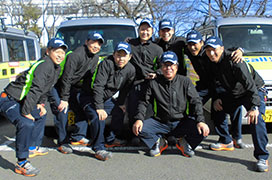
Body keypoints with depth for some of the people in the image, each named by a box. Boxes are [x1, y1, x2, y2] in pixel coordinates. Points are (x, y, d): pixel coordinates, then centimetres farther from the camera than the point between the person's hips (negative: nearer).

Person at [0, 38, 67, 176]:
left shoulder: (57, 68, 9)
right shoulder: (44, 65, -22)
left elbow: (45, 89, 21)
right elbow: (35, 90, -28)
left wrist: (40, 104, 13)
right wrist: (26, 112, -27)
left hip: (21, 101, 11)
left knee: (41, 115, 27)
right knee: (26, 124, -31)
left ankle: (33, 148, 38)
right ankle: (21, 163, -20)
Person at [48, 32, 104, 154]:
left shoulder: (95, 58, -2)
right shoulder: (75, 55, -28)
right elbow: (66, 78, -26)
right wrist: (64, 99, -24)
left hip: (73, 85, 8)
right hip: (57, 84, -8)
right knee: (62, 111, -16)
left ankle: (78, 137, 16)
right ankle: (63, 143, -5)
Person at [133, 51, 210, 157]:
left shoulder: (185, 82, 1)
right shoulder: (154, 83, 1)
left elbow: (196, 102, -1)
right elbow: (143, 102, 5)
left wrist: (200, 121, -16)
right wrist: (139, 119, -12)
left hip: (181, 123, 0)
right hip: (160, 123, 1)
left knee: (203, 129, -26)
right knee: (139, 129, -24)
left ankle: (184, 143, 7)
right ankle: (159, 142, 7)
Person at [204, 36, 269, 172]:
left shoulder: (233, 62, -31)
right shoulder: (212, 64, -6)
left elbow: (250, 84, -35)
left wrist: (254, 106, -42)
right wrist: (216, 98, -5)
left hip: (255, 91, -8)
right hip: (232, 93, 8)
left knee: (256, 119, -28)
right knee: (218, 110, 7)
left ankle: (262, 157, -22)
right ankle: (226, 141, 26)